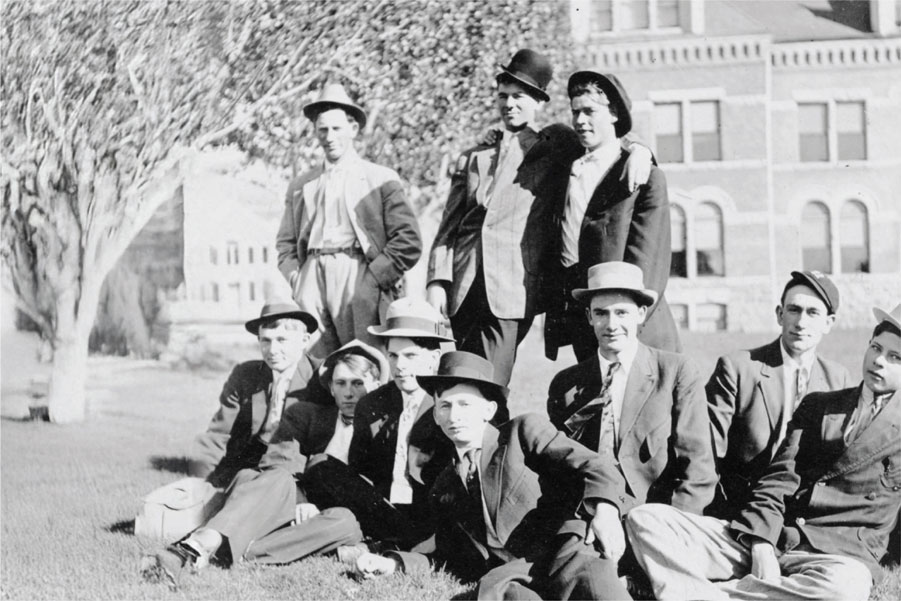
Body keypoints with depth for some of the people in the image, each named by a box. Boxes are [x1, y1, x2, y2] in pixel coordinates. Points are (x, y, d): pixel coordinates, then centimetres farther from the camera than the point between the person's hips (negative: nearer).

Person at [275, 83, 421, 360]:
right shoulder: (300, 186, 20)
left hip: (358, 277, -3)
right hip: (312, 280, 3)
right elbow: (285, 243, 22)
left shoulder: (381, 179, 7)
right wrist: (297, 280, 4)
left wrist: (372, 278, -8)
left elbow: (409, 242, 0)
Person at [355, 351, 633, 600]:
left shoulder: (524, 432, 12)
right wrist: (394, 562, 9)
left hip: (560, 552, -2)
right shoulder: (444, 487, 24)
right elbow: (450, 556, 26)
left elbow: (595, 468, 1)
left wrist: (604, 509, -21)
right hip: (505, 573, 2)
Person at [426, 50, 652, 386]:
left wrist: (637, 151, -10)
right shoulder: (472, 159, 21)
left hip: (512, 291, -3)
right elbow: (448, 228, 16)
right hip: (463, 289, 3)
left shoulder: (554, 147, 14)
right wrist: (437, 281, 3)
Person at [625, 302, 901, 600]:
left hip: (837, 557, -3)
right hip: (754, 541, 3)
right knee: (643, 518, -16)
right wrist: (761, 548, -9)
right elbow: (779, 478, 7)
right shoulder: (816, 405, 19)